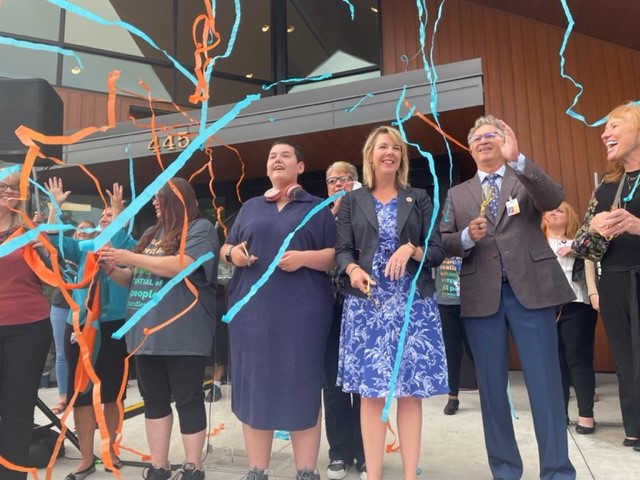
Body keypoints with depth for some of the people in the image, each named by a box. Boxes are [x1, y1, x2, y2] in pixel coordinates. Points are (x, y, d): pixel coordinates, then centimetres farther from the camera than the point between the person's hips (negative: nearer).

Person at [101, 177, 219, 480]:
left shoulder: (200, 228, -3)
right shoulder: (152, 234, 19)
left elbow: (183, 265, -20)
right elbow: (135, 280, 24)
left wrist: (132, 258, -13)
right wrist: (111, 268, 4)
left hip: (182, 333, -7)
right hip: (146, 331, 8)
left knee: (188, 399, 2)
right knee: (153, 399, 13)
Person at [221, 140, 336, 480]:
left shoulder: (317, 208, 8)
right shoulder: (250, 208, 19)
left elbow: (337, 256, 1)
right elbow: (226, 248, 19)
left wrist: (304, 257, -16)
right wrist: (232, 253, -4)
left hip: (301, 312, -3)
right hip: (252, 310, 3)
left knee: (302, 388, 2)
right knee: (254, 387, 6)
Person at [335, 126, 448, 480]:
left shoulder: (419, 198, 10)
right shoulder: (352, 201, 10)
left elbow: (437, 252, 6)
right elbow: (342, 250, 3)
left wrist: (411, 249, -14)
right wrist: (353, 270, -17)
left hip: (413, 303, 1)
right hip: (366, 303, 0)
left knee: (411, 391, 3)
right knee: (371, 391, 1)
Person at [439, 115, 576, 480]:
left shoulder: (526, 178, 11)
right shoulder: (457, 194, 16)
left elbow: (554, 198, -12)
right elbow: (444, 243, 9)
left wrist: (516, 159, -21)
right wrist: (467, 236, -12)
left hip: (530, 289, -2)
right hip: (482, 296, 2)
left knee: (545, 383, -1)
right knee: (492, 386, 8)